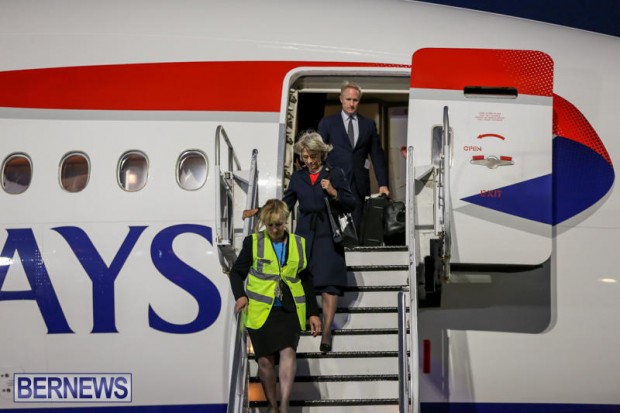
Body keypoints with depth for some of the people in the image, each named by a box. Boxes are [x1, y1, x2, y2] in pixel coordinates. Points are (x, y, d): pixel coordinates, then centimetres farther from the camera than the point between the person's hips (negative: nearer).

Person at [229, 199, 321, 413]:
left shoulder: (299, 244, 10)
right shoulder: (253, 242, 3)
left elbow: (307, 281, 17)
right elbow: (236, 272, 8)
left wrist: (313, 313, 14)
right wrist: (240, 295, -12)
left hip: (289, 310, 1)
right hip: (260, 310, -1)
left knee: (288, 352, -19)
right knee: (265, 360, 1)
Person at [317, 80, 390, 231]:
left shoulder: (368, 124, 14)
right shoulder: (327, 123, 9)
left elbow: (377, 155, 13)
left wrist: (383, 184, 5)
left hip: (359, 185, 2)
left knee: (356, 227, -6)